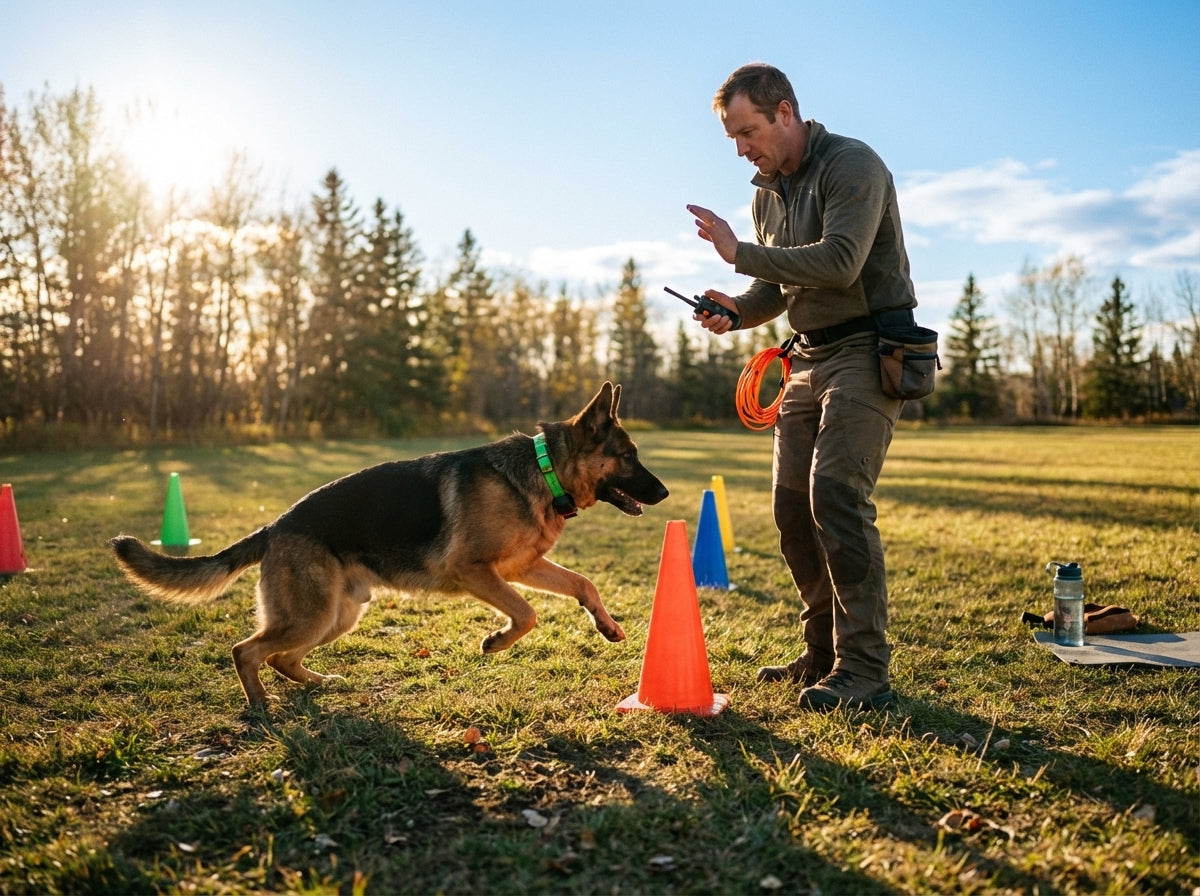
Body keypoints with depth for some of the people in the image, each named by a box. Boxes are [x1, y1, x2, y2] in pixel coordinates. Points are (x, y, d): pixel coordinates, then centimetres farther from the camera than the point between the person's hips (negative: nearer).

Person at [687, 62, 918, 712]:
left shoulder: (853, 165, -11)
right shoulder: (767, 193, 14)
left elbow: (840, 262, -25)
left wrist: (739, 254, -21)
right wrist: (736, 310, -2)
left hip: (868, 352, -8)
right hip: (810, 357, 9)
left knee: (836, 493, -20)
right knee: (792, 505, 6)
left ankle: (864, 671, -14)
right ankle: (823, 653, 18)